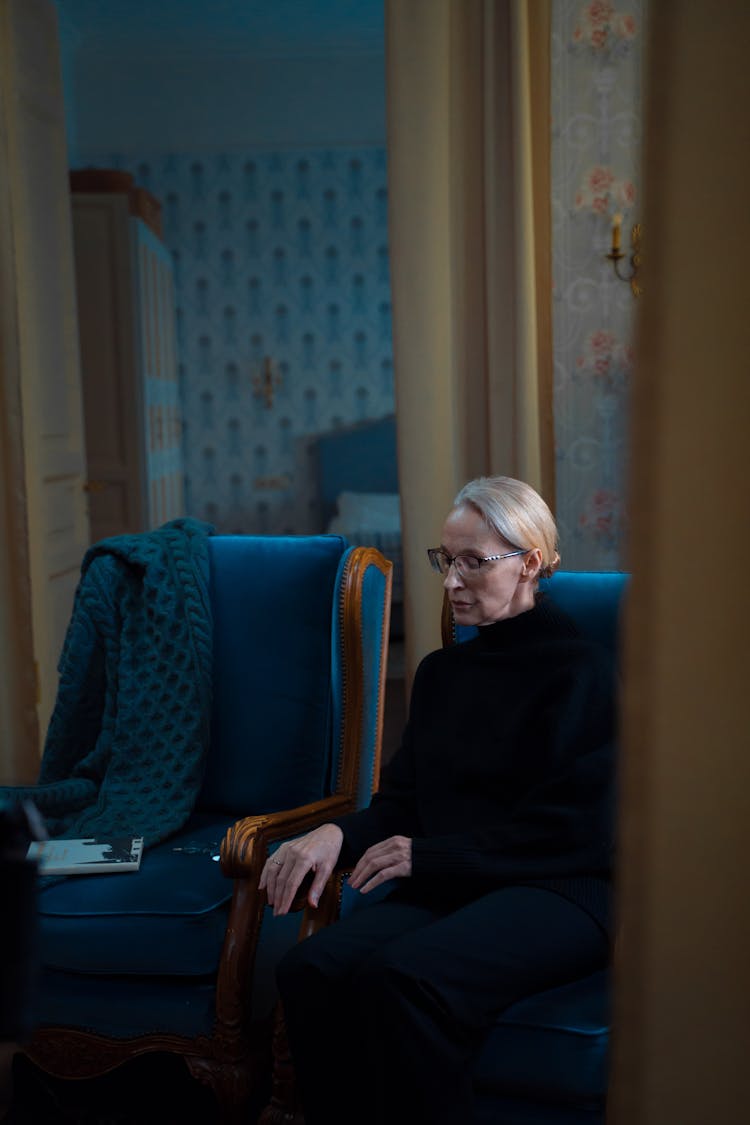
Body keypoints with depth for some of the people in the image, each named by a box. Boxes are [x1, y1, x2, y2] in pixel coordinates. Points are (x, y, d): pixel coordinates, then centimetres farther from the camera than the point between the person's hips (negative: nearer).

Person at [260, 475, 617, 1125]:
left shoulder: (583, 671, 0)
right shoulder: (442, 673, 21)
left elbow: (579, 833, -7)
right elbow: (402, 803, 18)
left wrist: (432, 855, -10)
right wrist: (339, 835, -5)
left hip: (560, 893, -6)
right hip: (445, 888, 6)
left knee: (400, 976, -34)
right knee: (310, 970, -24)